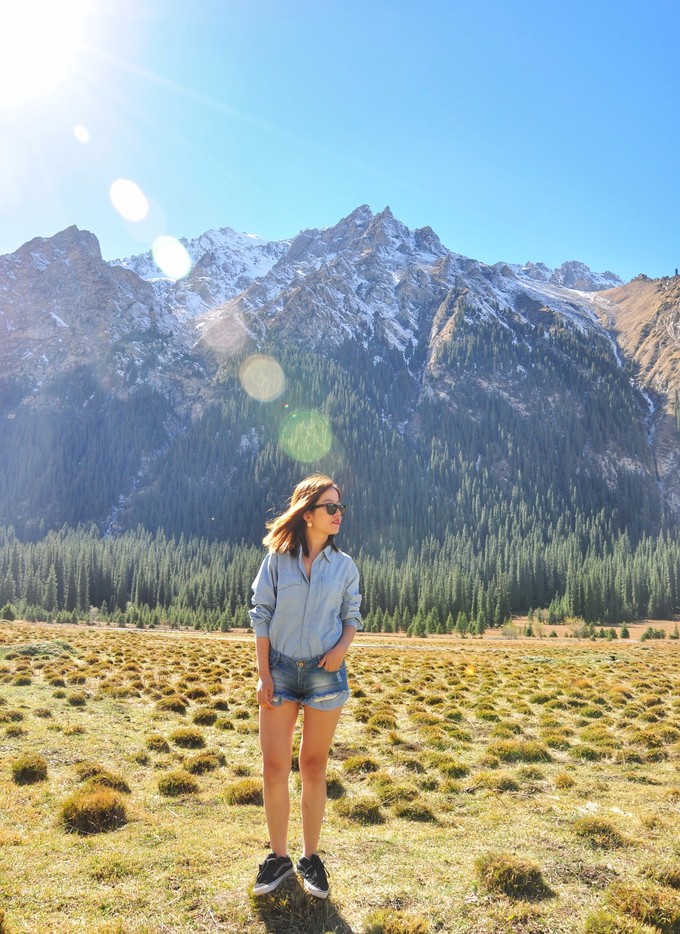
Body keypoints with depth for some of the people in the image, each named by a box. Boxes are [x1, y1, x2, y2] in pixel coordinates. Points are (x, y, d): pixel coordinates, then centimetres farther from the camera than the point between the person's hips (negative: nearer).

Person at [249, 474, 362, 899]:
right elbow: (261, 614, -1)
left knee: (314, 767, 9)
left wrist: (342, 647, -11)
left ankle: (311, 857, 25)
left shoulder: (344, 565, 2)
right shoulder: (278, 558, -3)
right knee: (275, 767, 2)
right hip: (280, 671, 0)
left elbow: (352, 615, 10)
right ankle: (279, 858, 21)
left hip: (326, 673, 1)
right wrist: (263, 673, -5)